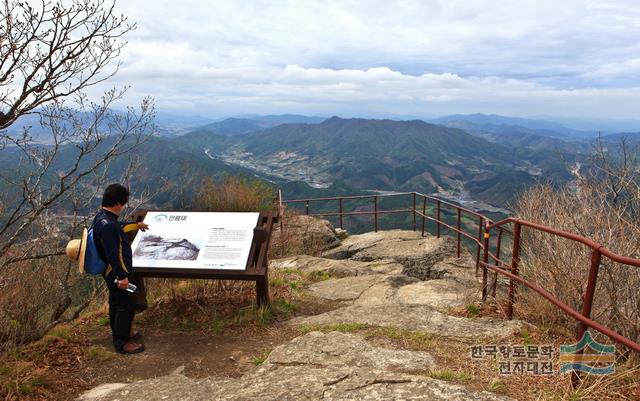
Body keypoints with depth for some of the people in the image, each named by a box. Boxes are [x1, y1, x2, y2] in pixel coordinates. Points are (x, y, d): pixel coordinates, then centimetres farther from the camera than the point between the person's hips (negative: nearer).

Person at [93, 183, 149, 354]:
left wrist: (136, 225, 40)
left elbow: (118, 227, 24)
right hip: (117, 274, -10)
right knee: (127, 305, 3)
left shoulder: (102, 217, 2)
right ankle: (122, 342, 16)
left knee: (116, 303, 24)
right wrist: (122, 276, -25)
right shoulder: (107, 225, -31)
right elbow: (113, 254, -30)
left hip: (112, 272, 10)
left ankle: (119, 332, 42)